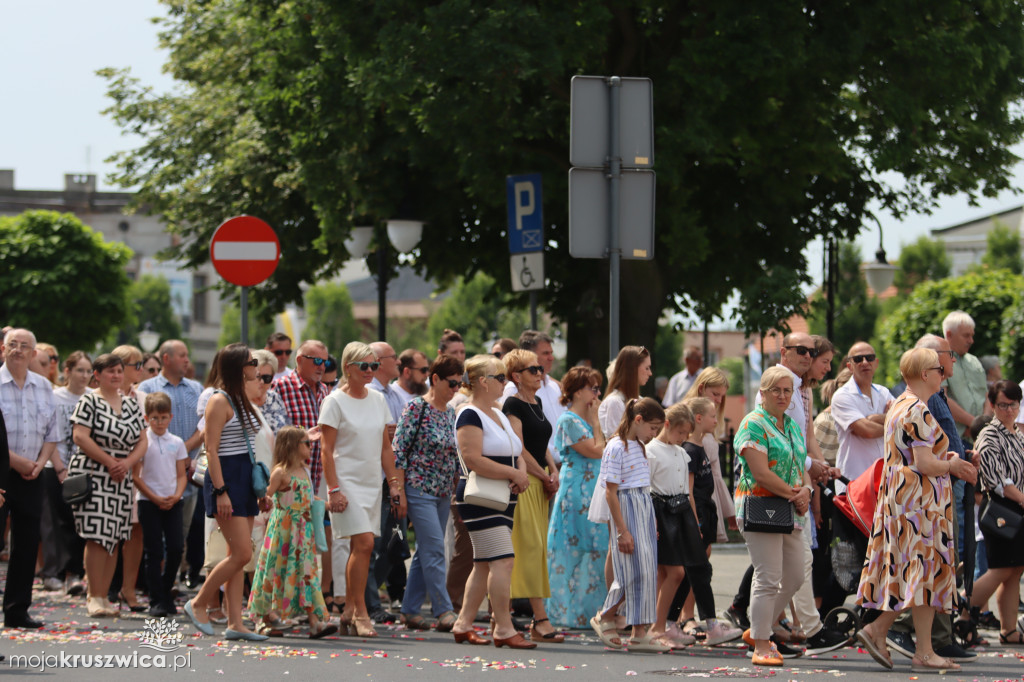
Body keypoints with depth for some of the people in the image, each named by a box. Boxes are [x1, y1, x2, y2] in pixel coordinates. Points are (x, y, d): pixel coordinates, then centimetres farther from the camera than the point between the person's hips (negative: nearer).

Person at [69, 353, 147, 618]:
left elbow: (143, 440, 13)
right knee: (97, 536, -12)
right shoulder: (89, 402, -2)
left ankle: (104, 596, 9)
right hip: (92, 474, -6)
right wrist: (109, 462, -14)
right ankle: (95, 598, -9)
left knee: (114, 539, 4)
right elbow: (80, 437, -12)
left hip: (121, 478, 6)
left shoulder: (131, 405, 16)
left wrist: (127, 462, -6)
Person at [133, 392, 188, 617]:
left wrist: (176, 496, -9)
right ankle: (157, 601, 0)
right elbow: (136, 476, -5)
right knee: (154, 552, -3)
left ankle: (166, 593, 15)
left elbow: (182, 475, 9)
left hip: (172, 502, 3)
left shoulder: (177, 443, 8)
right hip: (148, 501, -3)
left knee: (176, 548, -3)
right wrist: (155, 498, -12)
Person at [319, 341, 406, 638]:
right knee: (363, 543, -15)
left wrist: (394, 484, 11)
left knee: (360, 547, 6)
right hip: (347, 481, -6)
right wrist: (333, 489, -16)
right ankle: (360, 613, -9)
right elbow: (327, 449, -9)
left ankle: (349, 611, 14)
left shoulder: (378, 399, 11)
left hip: (372, 482, 6)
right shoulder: (335, 401, -6)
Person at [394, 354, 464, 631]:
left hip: (443, 493, 7)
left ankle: (410, 610, 14)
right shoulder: (416, 408, -9)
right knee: (434, 548, -12)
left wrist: (456, 489, 15)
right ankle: (444, 610, -13)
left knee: (426, 551, 8)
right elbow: (399, 449, -11)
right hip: (419, 489, -7)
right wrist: (399, 491, -13)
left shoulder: (451, 413, 12)